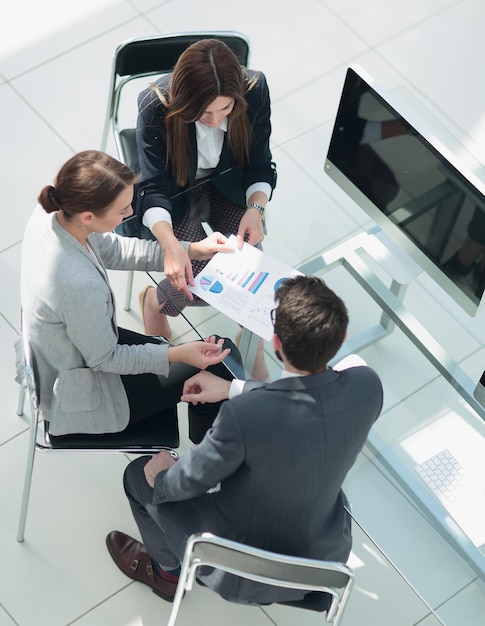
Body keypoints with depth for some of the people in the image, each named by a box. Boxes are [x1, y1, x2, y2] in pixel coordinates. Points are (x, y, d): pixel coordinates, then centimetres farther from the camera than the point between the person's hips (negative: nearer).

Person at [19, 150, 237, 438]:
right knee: (213, 369, 6)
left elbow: (112, 249, 1)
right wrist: (177, 354, -22)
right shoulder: (80, 285, -42)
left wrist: (191, 250, -2)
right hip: (82, 397, -8)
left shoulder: (50, 215, -18)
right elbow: (105, 358, -24)